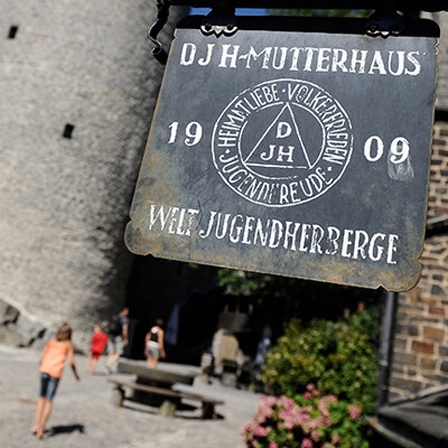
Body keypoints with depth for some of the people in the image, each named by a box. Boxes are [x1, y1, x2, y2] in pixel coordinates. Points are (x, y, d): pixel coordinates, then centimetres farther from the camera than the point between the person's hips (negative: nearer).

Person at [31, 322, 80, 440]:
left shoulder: (51, 341, 14)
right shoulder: (68, 344, 5)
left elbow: (42, 357, 10)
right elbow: (71, 362, -2)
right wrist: (76, 374, 12)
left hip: (44, 370, 3)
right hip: (56, 373, -3)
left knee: (42, 398, 16)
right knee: (49, 401, 3)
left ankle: (36, 426, 13)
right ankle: (41, 429, 2)